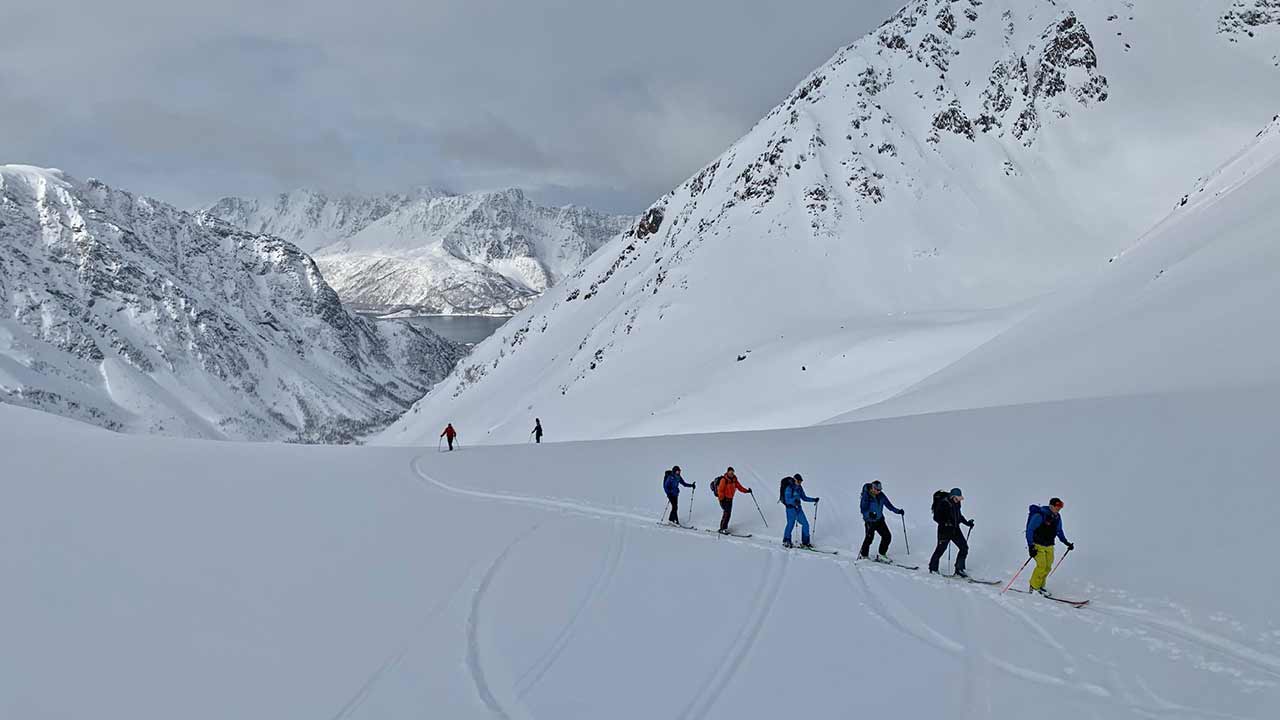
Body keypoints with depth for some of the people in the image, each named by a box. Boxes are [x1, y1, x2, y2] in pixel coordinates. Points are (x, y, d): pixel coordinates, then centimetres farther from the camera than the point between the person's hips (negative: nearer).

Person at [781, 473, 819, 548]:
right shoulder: (789, 488, -14)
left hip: (799, 508, 7)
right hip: (791, 508, -7)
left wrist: (814, 500, 11)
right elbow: (787, 500, -21)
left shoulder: (799, 488, 9)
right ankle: (786, 542, 17)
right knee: (790, 525, -3)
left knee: (805, 524, 2)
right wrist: (794, 500, -40)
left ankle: (805, 542, 12)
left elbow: (804, 498, 18)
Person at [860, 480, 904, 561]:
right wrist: (869, 514, -42)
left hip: (879, 519, 6)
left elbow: (888, 504, 7)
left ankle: (881, 554, 15)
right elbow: (863, 510, -22)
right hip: (870, 520, -6)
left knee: (887, 536, 0)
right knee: (869, 537, -12)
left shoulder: (881, 495, -1)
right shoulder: (866, 496, -17)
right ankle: (863, 556, 6)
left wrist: (897, 511, -5)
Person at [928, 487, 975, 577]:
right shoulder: (943, 503, -17)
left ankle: (959, 569, 11)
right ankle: (933, 569, 23)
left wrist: (967, 522, 12)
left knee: (964, 547, 1)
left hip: (955, 529, 7)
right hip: (945, 530, -7)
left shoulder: (956, 503, 6)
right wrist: (945, 523, -29)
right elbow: (936, 517, -17)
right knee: (941, 548, 3)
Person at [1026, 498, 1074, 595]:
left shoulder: (1057, 517, 3)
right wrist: (1031, 546, -24)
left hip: (1049, 546, 7)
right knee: (1041, 566, -16)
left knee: (1048, 567, 3)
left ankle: (1040, 586, 17)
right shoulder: (1039, 515, -19)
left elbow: (1059, 532, 20)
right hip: (1038, 545, -7)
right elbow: (1029, 530, -18)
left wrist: (1067, 543, 14)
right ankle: (1034, 587, -4)